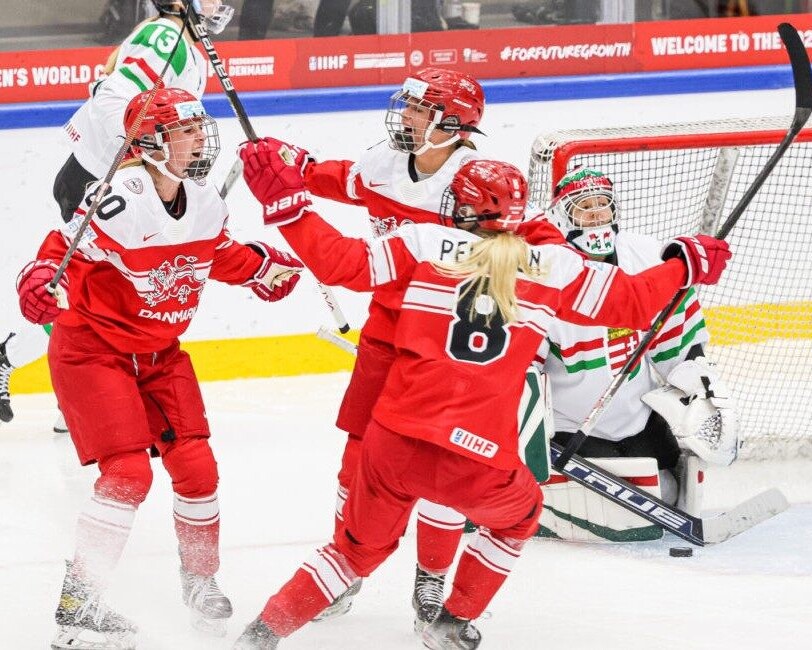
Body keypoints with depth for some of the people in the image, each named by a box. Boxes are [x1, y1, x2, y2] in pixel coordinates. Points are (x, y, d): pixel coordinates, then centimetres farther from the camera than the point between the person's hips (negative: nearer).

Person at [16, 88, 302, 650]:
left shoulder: (204, 203, -1)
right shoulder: (120, 201, -27)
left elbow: (220, 254, 19)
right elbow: (65, 249, -27)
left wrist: (262, 266, 7)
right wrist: (41, 282, -46)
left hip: (159, 351, 7)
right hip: (93, 347, -7)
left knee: (196, 465, 5)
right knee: (127, 472, -16)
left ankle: (201, 583, 26)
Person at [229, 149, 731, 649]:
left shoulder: (423, 244, 5)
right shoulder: (553, 268, 7)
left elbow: (340, 262, -2)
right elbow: (632, 303, 16)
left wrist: (287, 203, 4)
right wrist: (686, 264, 32)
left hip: (394, 443, 1)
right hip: (479, 464, -1)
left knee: (361, 546, 26)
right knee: (519, 515, 34)